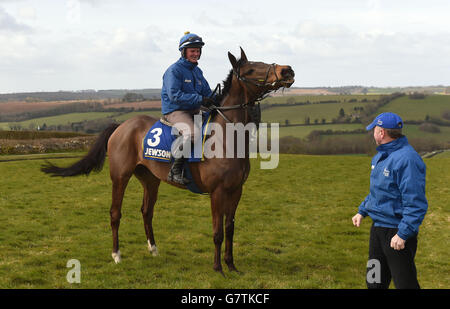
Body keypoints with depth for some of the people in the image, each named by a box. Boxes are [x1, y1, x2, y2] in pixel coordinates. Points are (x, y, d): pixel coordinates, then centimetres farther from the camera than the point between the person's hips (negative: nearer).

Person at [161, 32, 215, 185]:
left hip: (194, 112, 9)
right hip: (175, 111, -8)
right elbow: (174, 95, -20)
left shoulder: (197, 71, 17)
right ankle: (175, 171, -29)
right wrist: (199, 99, -25)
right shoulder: (174, 70, -9)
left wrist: (215, 101, -1)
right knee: (191, 133, -35)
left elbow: (207, 92, 21)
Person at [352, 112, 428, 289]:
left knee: (405, 283, -2)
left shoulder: (406, 159, -21)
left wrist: (403, 234, -27)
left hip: (398, 230, -10)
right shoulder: (380, 157, 11)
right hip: (378, 228, 10)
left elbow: (415, 203, -25)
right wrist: (362, 211, 19)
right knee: (374, 281, 19)